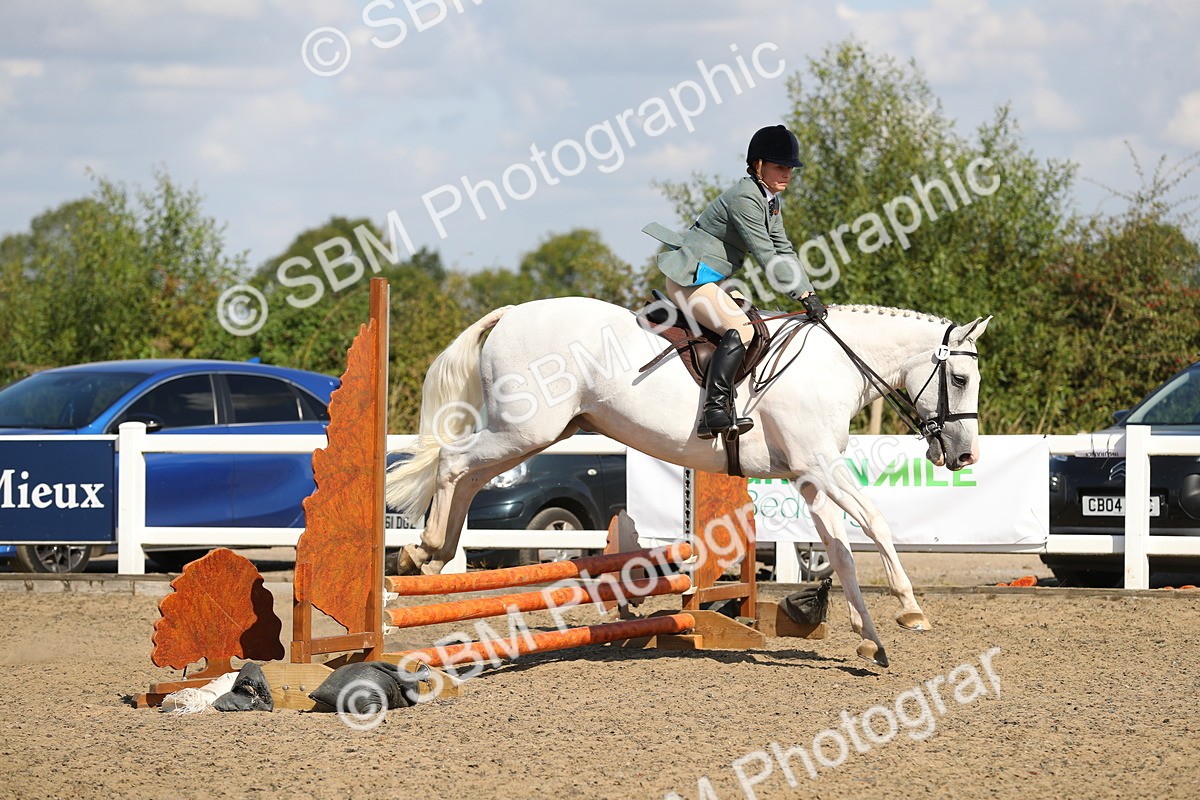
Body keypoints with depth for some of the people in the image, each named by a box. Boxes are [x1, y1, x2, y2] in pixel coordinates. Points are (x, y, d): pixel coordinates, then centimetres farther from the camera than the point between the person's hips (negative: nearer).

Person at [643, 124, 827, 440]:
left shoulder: (770, 200, 13)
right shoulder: (745, 198, -19)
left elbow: (784, 251, 14)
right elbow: (767, 257, -21)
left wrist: (809, 294, 3)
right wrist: (803, 295, -18)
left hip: (707, 280, 11)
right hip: (689, 278, -11)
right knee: (741, 329, -28)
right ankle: (713, 412, -37)